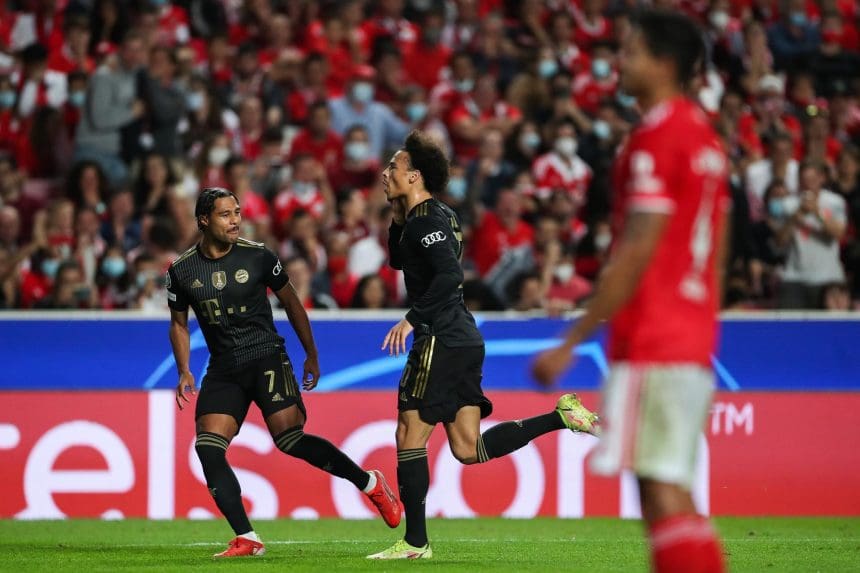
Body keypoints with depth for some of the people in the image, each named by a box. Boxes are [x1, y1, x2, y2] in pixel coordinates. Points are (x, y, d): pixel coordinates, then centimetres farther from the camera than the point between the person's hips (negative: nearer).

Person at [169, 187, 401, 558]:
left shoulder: (257, 256, -4)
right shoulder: (181, 271, 0)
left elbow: (290, 301, 9)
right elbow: (179, 323, 14)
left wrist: (311, 355, 11)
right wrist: (184, 372, 1)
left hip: (266, 357, -3)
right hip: (223, 370, 3)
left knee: (290, 438, -17)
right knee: (207, 447, -13)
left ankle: (371, 484, 2)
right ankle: (246, 539, -9)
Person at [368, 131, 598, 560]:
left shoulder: (426, 219, -12)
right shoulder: (436, 216, 19)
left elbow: (449, 276, -25)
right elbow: (397, 261, 32)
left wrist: (412, 320, -23)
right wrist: (398, 217, 17)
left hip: (441, 342, -10)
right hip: (464, 342, 10)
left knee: (410, 435, -4)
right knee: (469, 449, 7)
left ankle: (415, 542, -2)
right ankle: (561, 416, 2)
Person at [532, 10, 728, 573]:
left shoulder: (657, 137, -12)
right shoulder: (705, 137, 17)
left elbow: (638, 253, -17)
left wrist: (571, 342, -15)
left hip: (652, 341, -9)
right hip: (694, 341, 9)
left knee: (664, 493, -11)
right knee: (670, 494, 9)